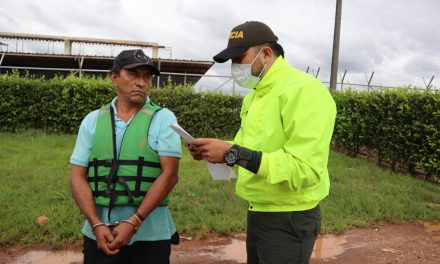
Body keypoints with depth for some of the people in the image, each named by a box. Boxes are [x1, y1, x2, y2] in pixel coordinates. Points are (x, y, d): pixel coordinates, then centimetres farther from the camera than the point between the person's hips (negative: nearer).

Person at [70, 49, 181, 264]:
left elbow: (169, 174, -11)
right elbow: (78, 177, 2)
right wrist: (96, 225, -11)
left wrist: (133, 222, -17)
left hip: (149, 234, -2)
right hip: (98, 233, 2)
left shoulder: (163, 118, -3)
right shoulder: (92, 121, 5)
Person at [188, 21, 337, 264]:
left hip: (289, 220, -8)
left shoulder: (304, 91, -19)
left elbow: (306, 169, -28)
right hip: (258, 214, 9)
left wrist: (233, 153, -30)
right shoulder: (254, 96, 10)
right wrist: (215, 151, -2)